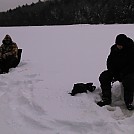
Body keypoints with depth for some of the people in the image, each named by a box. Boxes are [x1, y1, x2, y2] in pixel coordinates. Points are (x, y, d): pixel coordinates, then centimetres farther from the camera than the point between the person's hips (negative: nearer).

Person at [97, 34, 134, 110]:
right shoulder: (114, 48, 0)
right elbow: (109, 62, 6)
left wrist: (120, 75, -24)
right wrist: (113, 73, -9)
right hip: (116, 70, 5)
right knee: (103, 77, -13)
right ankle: (106, 99, -6)